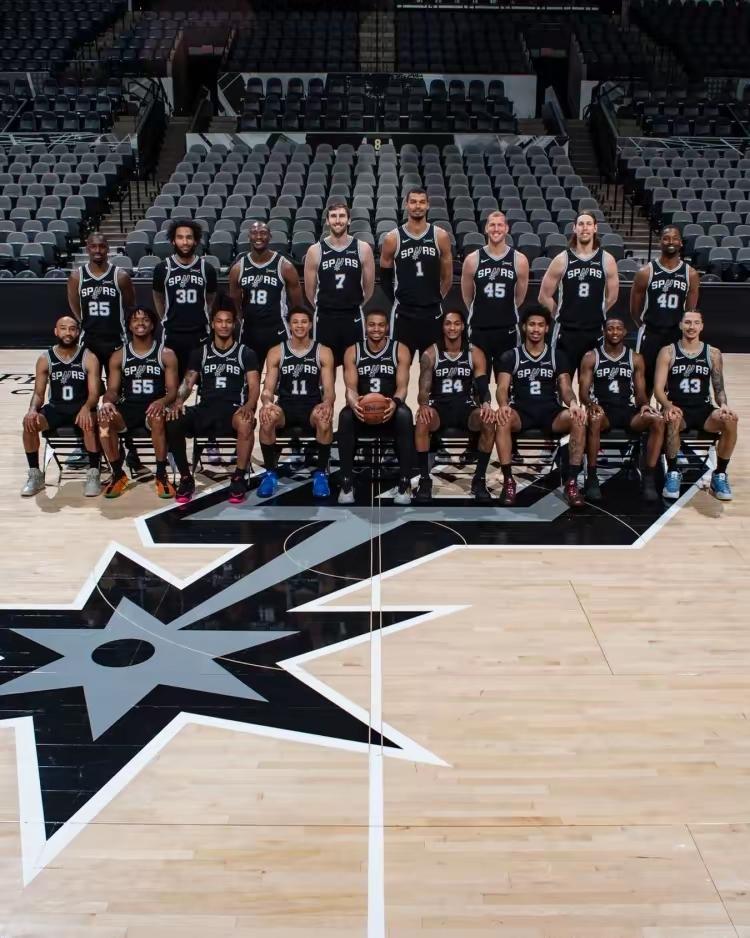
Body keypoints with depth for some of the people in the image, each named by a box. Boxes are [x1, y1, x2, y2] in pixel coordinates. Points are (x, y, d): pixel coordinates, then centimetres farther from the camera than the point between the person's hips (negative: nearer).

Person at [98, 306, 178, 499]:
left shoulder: (166, 354, 2)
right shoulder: (119, 356, 8)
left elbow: (172, 390, -3)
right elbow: (112, 389, 5)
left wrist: (162, 402, -27)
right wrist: (107, 402, -20)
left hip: (155, 406, -2)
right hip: (128, 406, 2)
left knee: (157, 419, -39)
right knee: (104, 419, -29)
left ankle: (161, 476, -23)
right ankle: (118, 475, -12)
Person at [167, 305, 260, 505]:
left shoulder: (246, 354, 9)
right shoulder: (200, 353, 17)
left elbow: (254, 386, 0)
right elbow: (187, 382, 9)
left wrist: (249, 405, -24)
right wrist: (178, 401, -14)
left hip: (233, 409, -2)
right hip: (205, 408, 3)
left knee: (246, 423, -40)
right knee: (171, 421, -28)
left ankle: (238, 478, -21)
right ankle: (186, 477, -11)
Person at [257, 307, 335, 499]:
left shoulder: (323, 352, 5)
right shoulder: (276, 352, 6)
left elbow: (329, 389, 0)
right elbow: (268, 388, 2)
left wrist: (327, 404, -25)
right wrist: (267, 403, -23)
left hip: (313, 406, -1)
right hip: (285, 406, 1)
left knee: (324, 418, -37)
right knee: (267, 417, -34)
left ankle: (321, 473, -18)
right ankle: (270, 473, -16)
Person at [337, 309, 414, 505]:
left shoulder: (400, 350, -1)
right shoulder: (353, 351, 2)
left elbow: (402, 386, -9)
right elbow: (351, 387, -7)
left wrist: (395, 402, -34)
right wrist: (353, 403, -32)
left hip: (390, 409, -1)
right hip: (362, 410, 1)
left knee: (404, 414, -36)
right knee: (346, 415, -33)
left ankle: (404, 484, -30)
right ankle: (346, 484, -27)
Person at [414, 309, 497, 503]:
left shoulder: (475, 354, 3)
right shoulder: (430, 355, -1)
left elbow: (483, 386, -4)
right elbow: (424, 388, -7)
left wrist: (486, 404, -28)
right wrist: (424, 405, -31)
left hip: (465, 405, 1)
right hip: (439, 405, -1)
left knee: (489, 422, -31)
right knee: (422, 421, -35)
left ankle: (479, 479, -16)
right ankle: (424, 479, -23)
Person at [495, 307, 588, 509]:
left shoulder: (557, 356, 11)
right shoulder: (511, 356, 7)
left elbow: (565, 388, 2)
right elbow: (502, 388, -4)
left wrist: (573, 403, -23)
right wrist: (504, 405, -29)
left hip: (550, 411, 1)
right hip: (521, 411, -1)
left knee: (579, 419, -30)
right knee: (502, 419, -37)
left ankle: (572, 482, -23)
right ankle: (508, 481, -27)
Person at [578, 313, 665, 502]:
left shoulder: (635, 358, 13)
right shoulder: (591, 357, 6)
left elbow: (641, 392, 11)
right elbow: (583, 391, 0)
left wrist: (645, 404, -13)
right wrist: (591, 404, -24)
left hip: (628, 410, 3)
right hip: (602, 409, -3)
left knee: (657, 420, -27)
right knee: (594, 420, -40)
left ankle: (649, 477, -22)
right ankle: (592, 477, -28)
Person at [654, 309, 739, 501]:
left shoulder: (713, 354, 8)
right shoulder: (668, 352, 2)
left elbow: (719, 388, 8)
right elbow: (658, 388, -4)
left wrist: (723, 405, -15)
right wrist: (668, 405, -26)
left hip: (703, 410, 2)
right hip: (677, 408, -2)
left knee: (730, 420, -30)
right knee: (673, 419, -39)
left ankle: (719, 475, -12)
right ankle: (673, 473, -20)